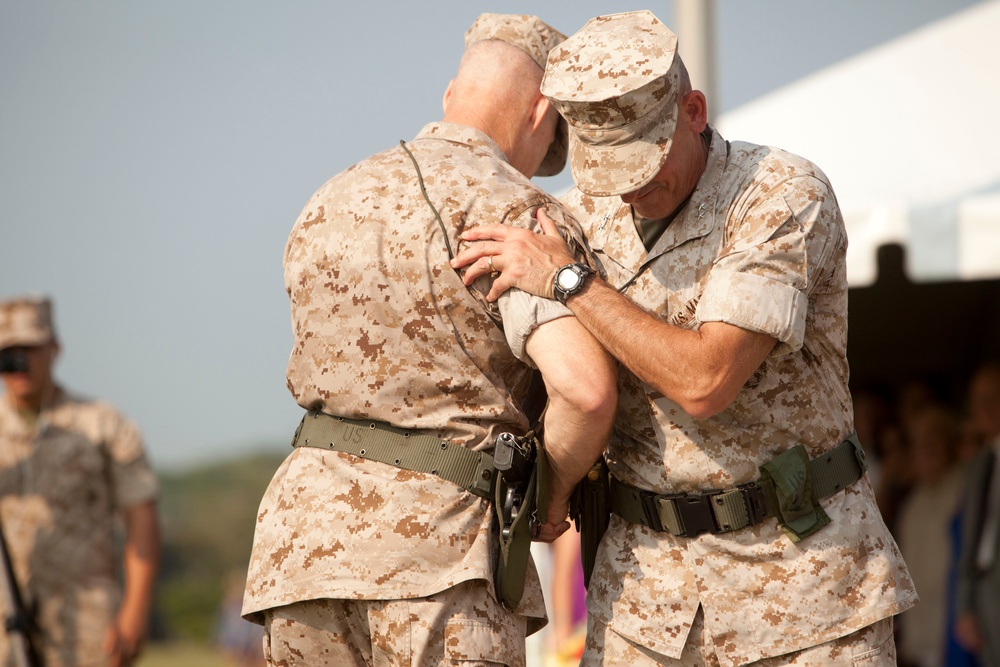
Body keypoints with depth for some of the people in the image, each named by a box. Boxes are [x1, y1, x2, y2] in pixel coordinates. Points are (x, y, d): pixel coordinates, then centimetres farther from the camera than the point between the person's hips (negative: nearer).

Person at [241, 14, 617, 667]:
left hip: (309, 522, 6)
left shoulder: (332, 203, 18)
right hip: (437, 540, -6)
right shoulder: (518, 212, -5)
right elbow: (586, 386, -20)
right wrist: (554, 488, 0)